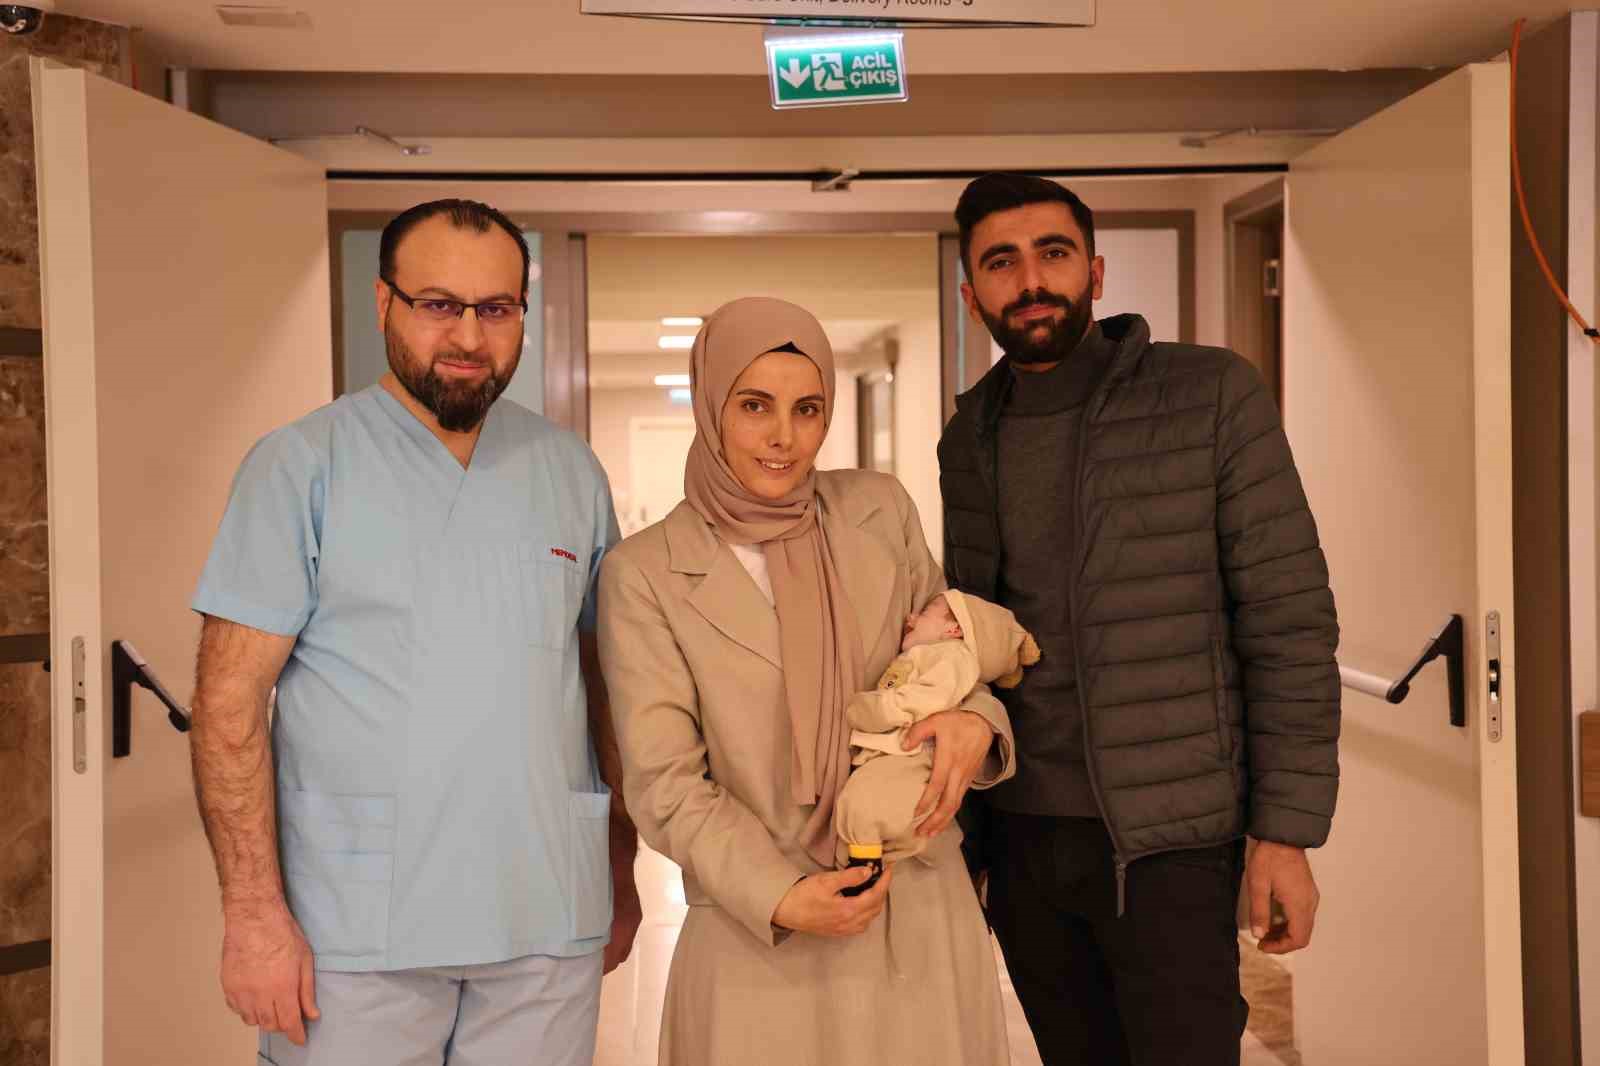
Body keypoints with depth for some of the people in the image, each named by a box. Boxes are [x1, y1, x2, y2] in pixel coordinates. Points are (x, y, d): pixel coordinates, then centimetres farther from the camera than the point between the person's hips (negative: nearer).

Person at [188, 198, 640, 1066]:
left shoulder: (571, 472, 6)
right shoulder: (302, 464, -5)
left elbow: (604, 684, 10)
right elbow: (231, 699, -7)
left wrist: (622, 874, 10)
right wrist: (253, 912, -12)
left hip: (549, 924, 3)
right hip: (355, 931, -3)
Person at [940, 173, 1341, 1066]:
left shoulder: (1213, 396, -8)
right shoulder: (970, 438, 6)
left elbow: (1290, 620, -8)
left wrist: (1286, 831, -11)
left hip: (1170, 841, -4)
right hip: (1021, 837, 4)